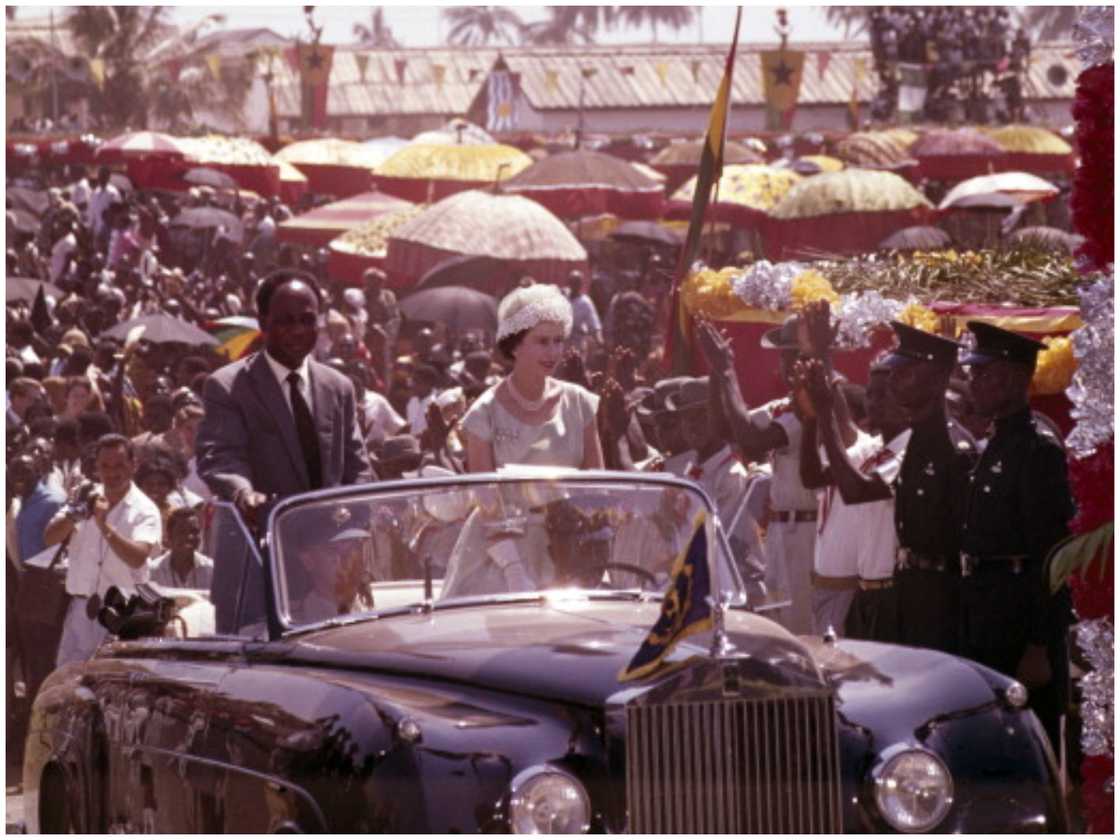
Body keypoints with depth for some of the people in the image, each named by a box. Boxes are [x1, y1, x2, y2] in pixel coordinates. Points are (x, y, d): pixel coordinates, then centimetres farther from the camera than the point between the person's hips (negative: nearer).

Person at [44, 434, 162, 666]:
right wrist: (74, 515, -18)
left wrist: (104, 525, -28)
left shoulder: (144, 510, -2)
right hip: (81, 607, 4)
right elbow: (50, 538, 1)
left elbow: (137, 558, -18)